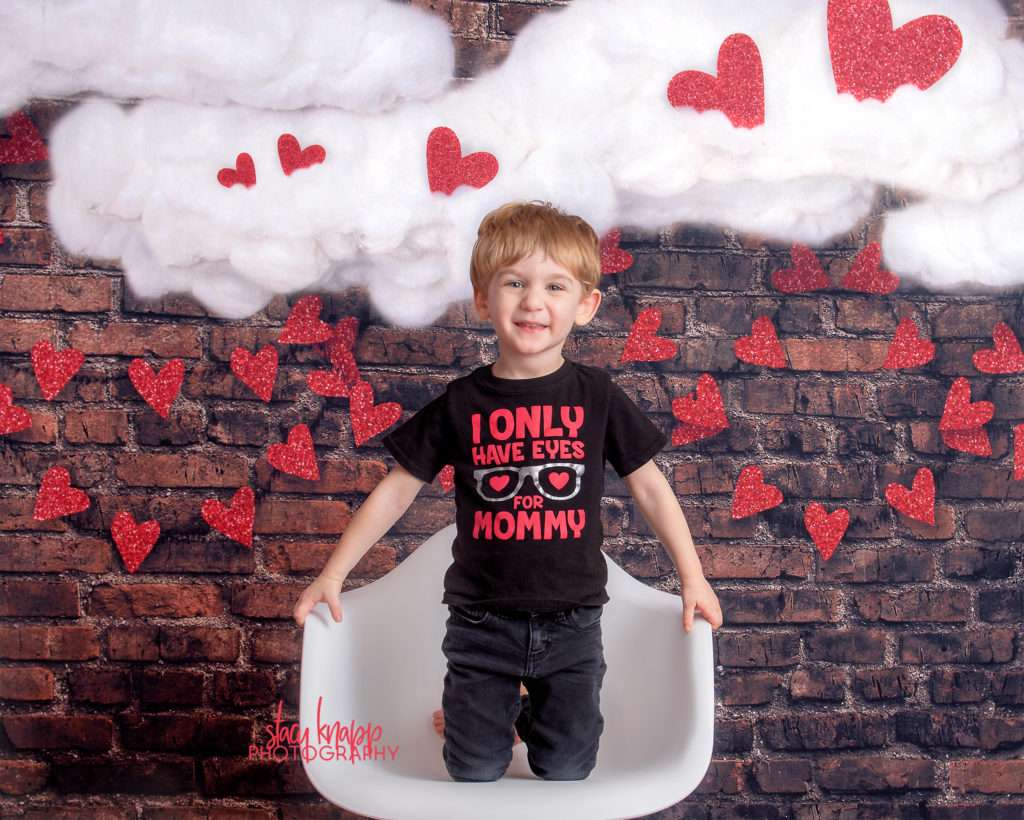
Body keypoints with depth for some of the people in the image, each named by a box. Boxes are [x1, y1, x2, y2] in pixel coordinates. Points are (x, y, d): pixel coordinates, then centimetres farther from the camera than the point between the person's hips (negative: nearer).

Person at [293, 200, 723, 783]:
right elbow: (398, 489, 1)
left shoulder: (597, 396, -6)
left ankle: (533, 713, 41)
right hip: (483, 620, 0)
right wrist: (335, 572, -1)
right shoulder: (462, 404, -6)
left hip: (571, 620, 1)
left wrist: (693, 577, 0)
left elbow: (649, 485, 2)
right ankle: (472, 714, 40)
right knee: (475, 772, 7)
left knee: (566, 772, 10)